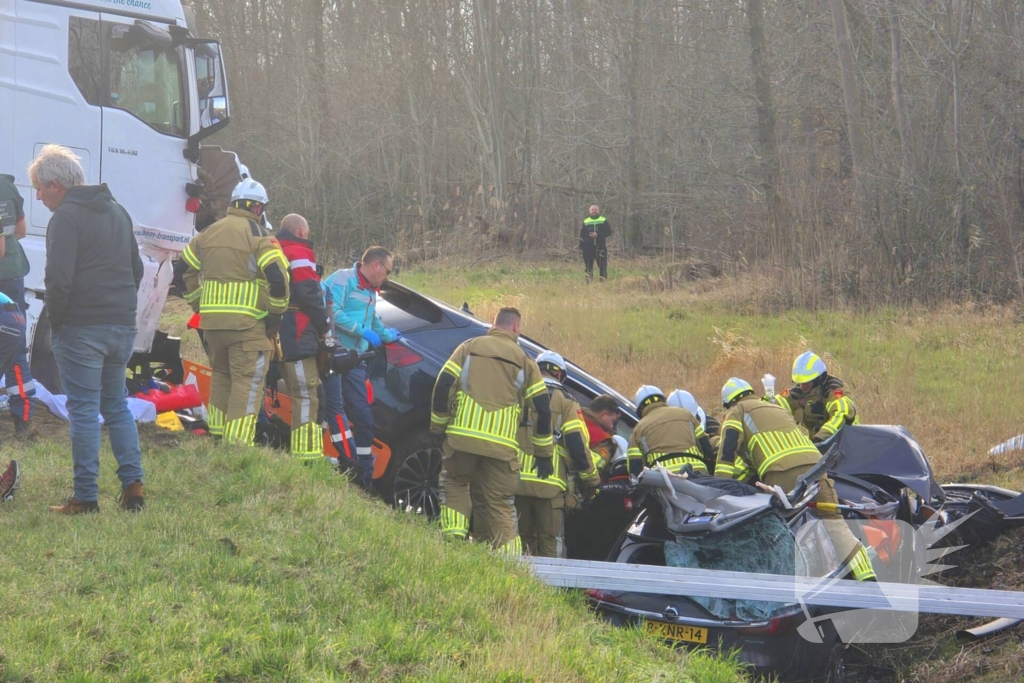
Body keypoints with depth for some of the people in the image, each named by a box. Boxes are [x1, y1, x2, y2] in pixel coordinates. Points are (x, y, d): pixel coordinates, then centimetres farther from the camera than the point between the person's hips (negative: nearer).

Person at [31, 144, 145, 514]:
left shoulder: (66, 217, -11)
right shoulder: (117, 211, 16)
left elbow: (58, 279, -20)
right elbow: (136, 269, 22)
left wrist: (55, 319, -7)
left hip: (80, 330, -7)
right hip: (123, 327, 7)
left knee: (84, 411, -2)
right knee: (117, 405, 16)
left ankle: (85, 497, 0)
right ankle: (133, 483, 8)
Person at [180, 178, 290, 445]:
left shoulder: (209, 233, 14)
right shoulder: (258, 235, -7)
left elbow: (185, 270, 19)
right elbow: (277, 276, -17)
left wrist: (199, 305, 24)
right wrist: (276, 314, -6)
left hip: (212, 320, 6)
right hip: (248, 323, -6)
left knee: (220, 376, 21)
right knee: (247, 383, -3)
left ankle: (216, 437, 24)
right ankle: (238, 445, -8)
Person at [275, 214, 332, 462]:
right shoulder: (299, 255, -8)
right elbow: (309, 294, -16)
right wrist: (325, 327, -4)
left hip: (280, 337, 10)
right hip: (297, 336, -10)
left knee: (301, 394, 16)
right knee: (306, 396, -13)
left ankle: (303, 452, 18)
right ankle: (307, 455, -19)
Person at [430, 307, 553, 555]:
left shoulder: (469, 347, 12)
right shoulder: (524, 360, 12)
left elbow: (443, 385, 3)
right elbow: (542, 407, 7)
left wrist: (437, 426, 13)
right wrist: (543, 454, 13)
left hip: (462, 436, 0)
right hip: (502, 445, 0)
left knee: (455, 484, 20)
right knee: (499, 503, 6)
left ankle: (453, 537, 0)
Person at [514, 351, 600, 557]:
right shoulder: (564, 400, 3)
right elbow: (577, 443, -4)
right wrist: (591, 479, 5)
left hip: (516, 481, 4)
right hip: (549, 484, -4)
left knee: (522, 539, 12)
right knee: (551, 544, -1)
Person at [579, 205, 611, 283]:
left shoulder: (604, 221, 5)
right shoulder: (586, 222, 10)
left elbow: (608, 232, -2)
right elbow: (582, 235, 9)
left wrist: (598, 235, -14)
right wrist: (581, 246, 1)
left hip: (600, 247, -2)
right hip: (588, 247, 2)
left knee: (602, 266, -6)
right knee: (588, 267, 2)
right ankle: (589, 282, 7)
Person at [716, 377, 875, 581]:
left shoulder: (737, 412, 20)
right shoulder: (779, 408, 38)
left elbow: (728, 449, 4)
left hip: (781, 474, -5)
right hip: (814, 463, 5)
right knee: (834, 524, 2)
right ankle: (867, 578, -5)